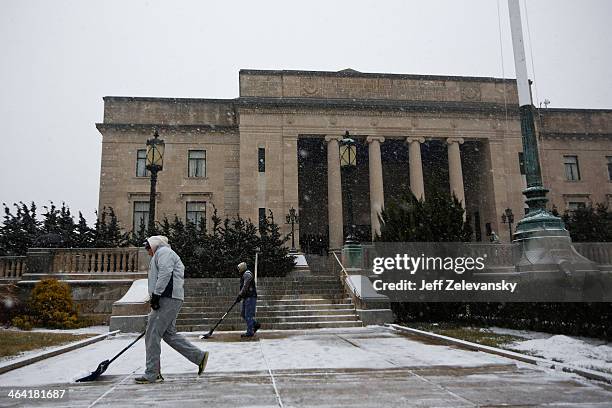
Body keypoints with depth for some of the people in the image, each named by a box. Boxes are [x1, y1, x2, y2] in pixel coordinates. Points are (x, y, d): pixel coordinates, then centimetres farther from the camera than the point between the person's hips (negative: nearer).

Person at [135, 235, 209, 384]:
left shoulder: (163, 252, -3)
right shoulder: (164, 254, 31)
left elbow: (165, 273, -19)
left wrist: (156, 294, -21)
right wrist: (156, 296, 25)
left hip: (167, 299, -10)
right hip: (168, 299, 10)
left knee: (152, 335, -6)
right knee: (169, 334, 11)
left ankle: (151, 374, -1)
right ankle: (199, 356, 12)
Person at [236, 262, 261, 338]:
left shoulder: (247, 274, -12)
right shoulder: (244, 275, 21)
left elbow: (245, 287, -20)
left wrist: (239, 295, -21)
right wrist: (240, 296, 20)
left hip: (250, 297, -11)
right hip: (246, 298, 11)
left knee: (248, 315, -8)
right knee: (243, 314, 12)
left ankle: (250, 332, -4)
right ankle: (256, 324, 20)